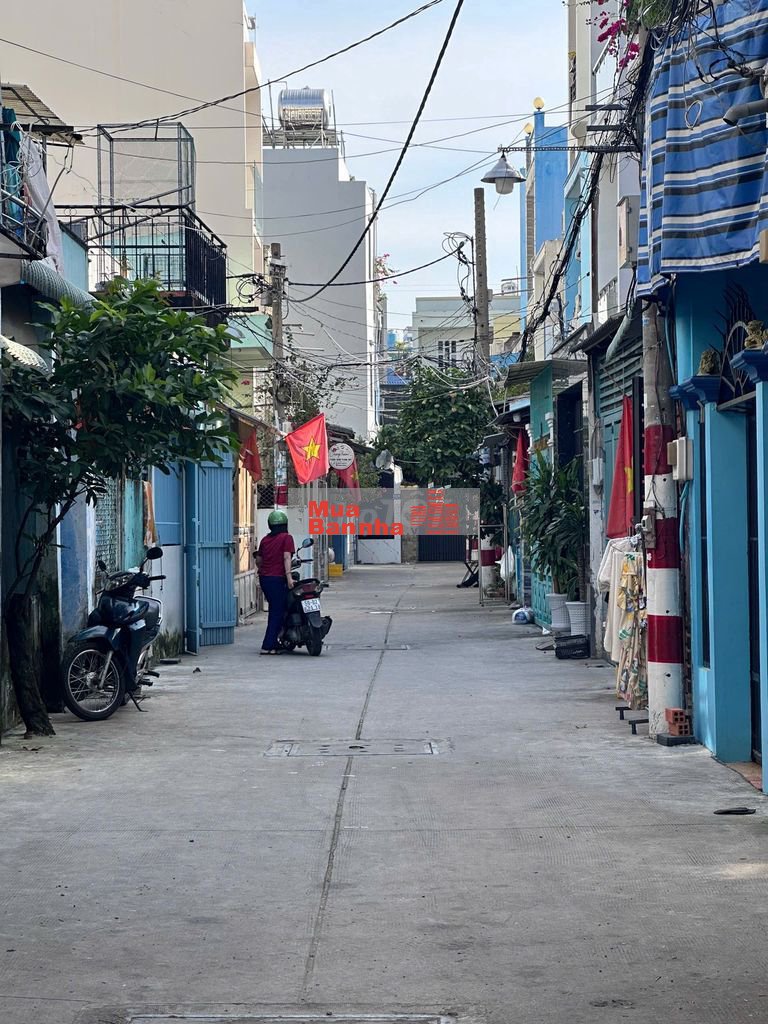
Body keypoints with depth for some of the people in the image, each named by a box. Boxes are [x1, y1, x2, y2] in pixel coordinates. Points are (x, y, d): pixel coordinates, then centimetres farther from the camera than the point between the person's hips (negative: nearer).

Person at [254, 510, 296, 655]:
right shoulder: (286, 538, -4)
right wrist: (289, 576, -21)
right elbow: (286, 558, -15)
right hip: (277, 578, -7)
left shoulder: (265, 539, 14)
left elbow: (258, 560, 20)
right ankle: (268, 646, -8)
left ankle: (273, 642, 21)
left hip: (264, 578, 7)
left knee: (274, 611, 18)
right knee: (277, 612, -3)